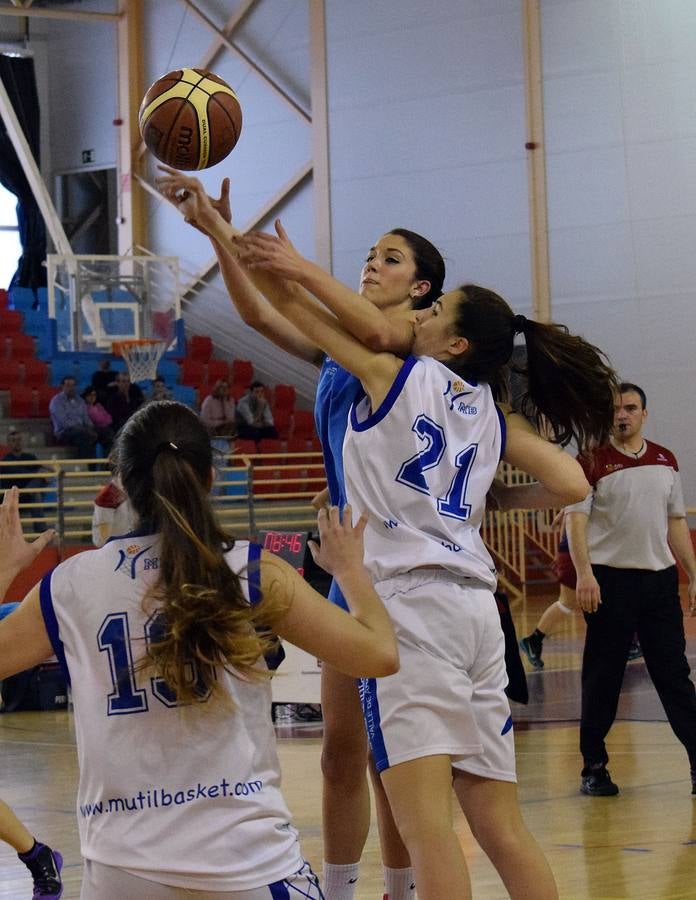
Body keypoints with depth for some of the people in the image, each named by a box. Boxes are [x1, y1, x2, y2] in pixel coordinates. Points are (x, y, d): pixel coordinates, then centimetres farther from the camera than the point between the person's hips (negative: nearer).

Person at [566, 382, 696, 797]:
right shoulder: (593, 463, -2)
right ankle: (594, 767, 10)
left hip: (660, 577, 4)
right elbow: (575, 520, -9)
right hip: (610, 580, -4)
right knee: (602, 680, 2)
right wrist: (584, 573, -20)